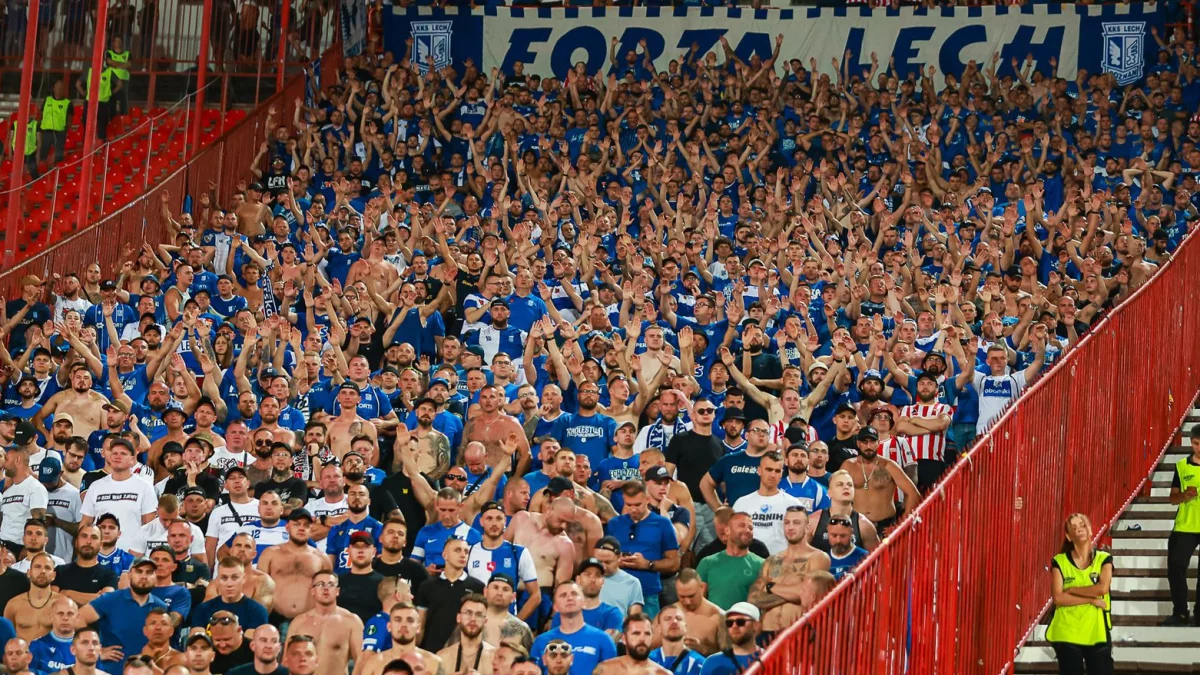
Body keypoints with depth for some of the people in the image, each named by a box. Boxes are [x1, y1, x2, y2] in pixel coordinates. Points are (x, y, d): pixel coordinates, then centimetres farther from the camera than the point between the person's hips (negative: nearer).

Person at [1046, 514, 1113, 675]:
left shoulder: (1104, 559, 2)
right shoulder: (1059, 562, 0)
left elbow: (1102, 588, -15)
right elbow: (1058, 598, -11)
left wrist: (1071, 590, -11)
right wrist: (1091, 599, -14)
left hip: (1097, 634, 0)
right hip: (1067, 634, 0)